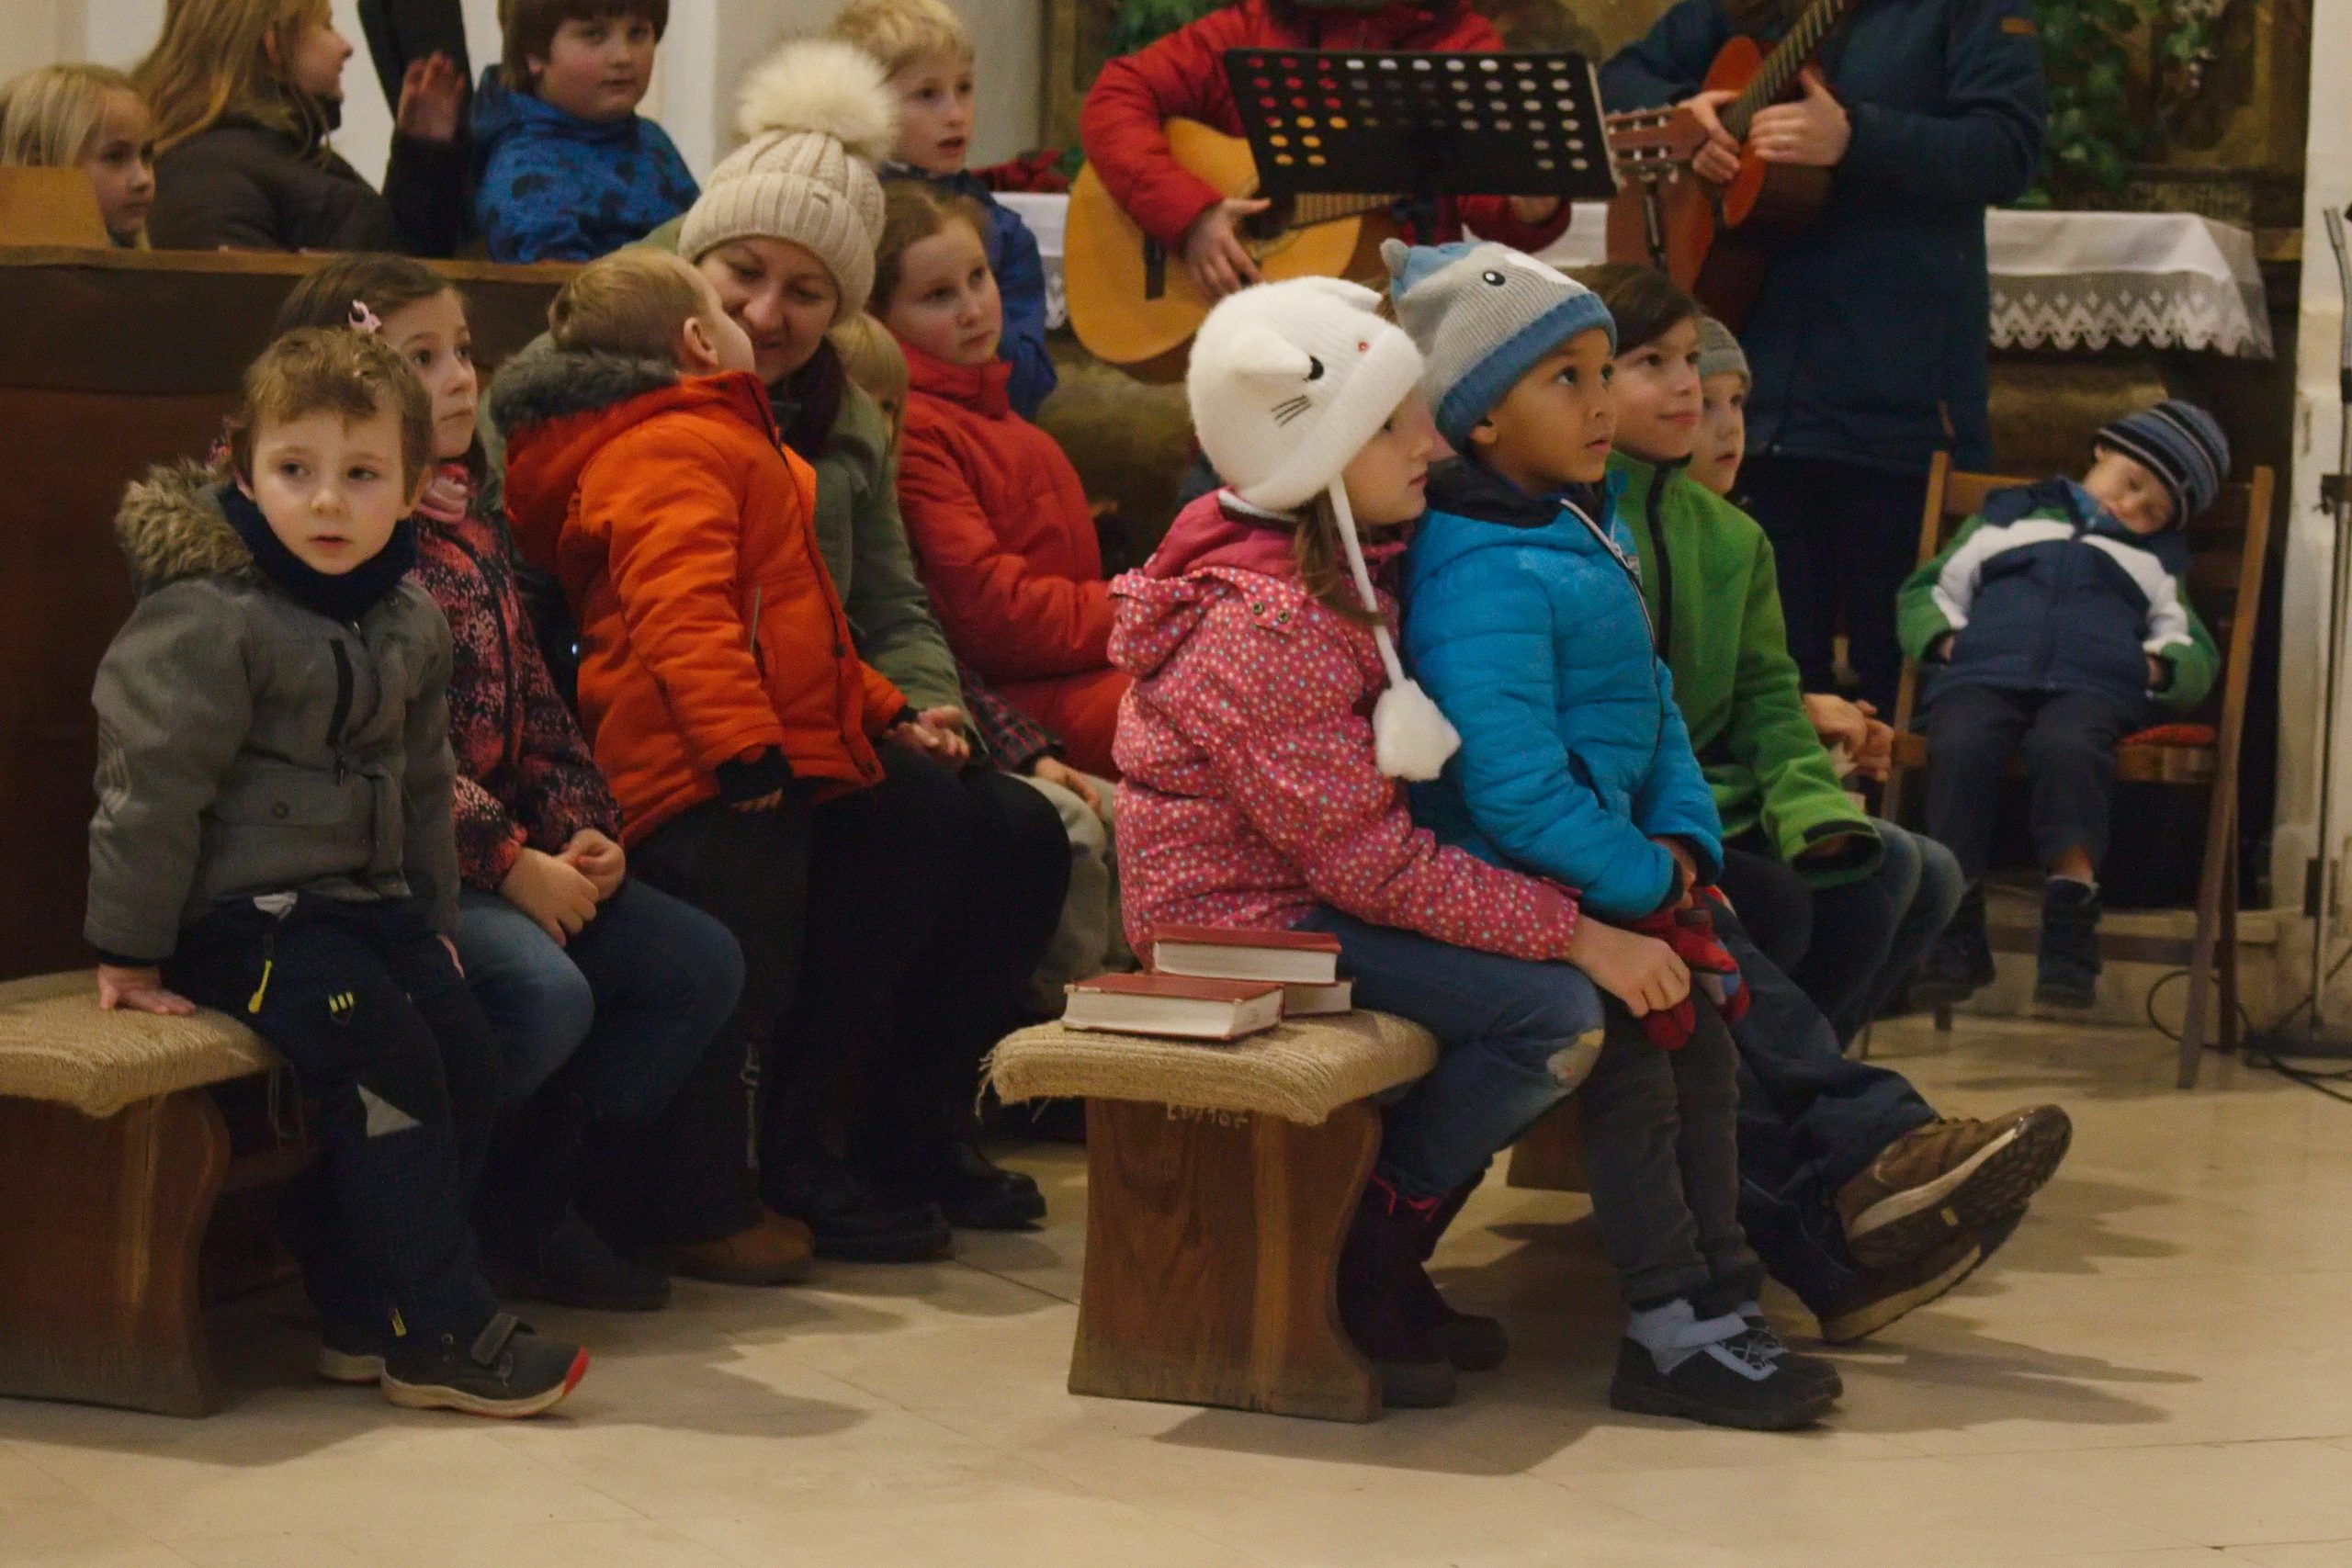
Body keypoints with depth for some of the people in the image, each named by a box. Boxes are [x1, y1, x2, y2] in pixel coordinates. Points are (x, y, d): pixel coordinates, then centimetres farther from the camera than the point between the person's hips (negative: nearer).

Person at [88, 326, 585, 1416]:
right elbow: (150, 787, -16)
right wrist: (132, 955, -15)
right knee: (384, 1059, -23)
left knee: (466, 1050, -8)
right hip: (238, 910, -8)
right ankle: (435, 1335, -18)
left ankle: (362, 1318, 2)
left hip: (368, 898, 8)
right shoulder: (205, 621, -16)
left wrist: (435, 918, 19)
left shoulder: (410, 622, 9)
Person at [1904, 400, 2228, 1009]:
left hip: (2091, 689, 0)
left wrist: (2162, 666, 5)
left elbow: (2196, 655, 28)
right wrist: (1942, 637, 6)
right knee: (1962, 746, -35)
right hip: (1983, 675, 0)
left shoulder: (2157, 559, 35)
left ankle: (2070, 937, -43)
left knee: (2067, 748, -38)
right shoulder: (2011, 513, 32)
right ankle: (1955, 934, -33)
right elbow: (1933, 587, 27)